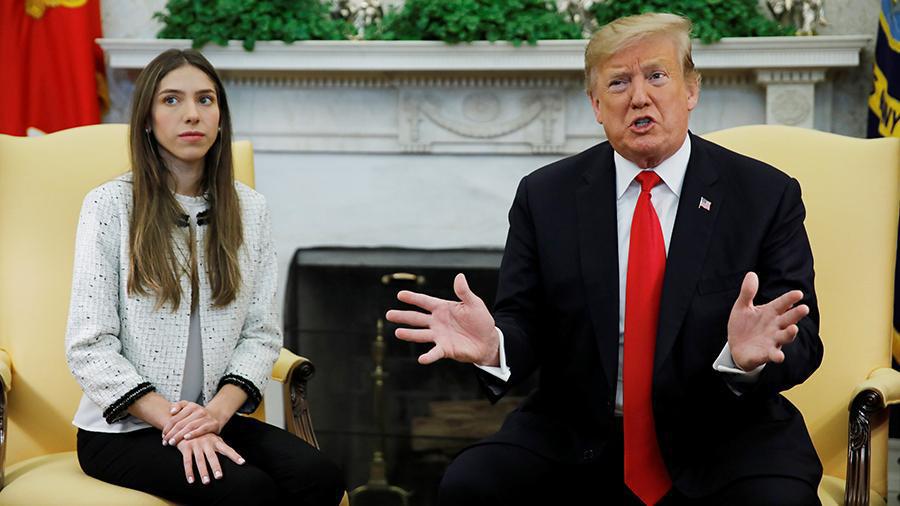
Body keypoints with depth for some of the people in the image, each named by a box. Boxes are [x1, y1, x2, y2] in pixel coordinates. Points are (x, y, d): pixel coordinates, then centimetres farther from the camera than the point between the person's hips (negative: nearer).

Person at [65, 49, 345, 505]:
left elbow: (261, 333, 6)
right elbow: (89, 347, -8)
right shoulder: (110, 205, -4)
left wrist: (218, 411, -12)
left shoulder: (249, 209, 8)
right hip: (121, 428, -4)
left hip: (215, 419, 4)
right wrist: (173, 421, -17)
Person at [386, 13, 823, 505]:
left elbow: (803, 341, -5)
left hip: (724, 435, -1)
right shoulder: (544, 197, 4)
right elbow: (526, 324, 2)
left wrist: (751, 355, -30)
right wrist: (492, 345, -23)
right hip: (578, 438, 2)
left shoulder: (767, 195, -1)